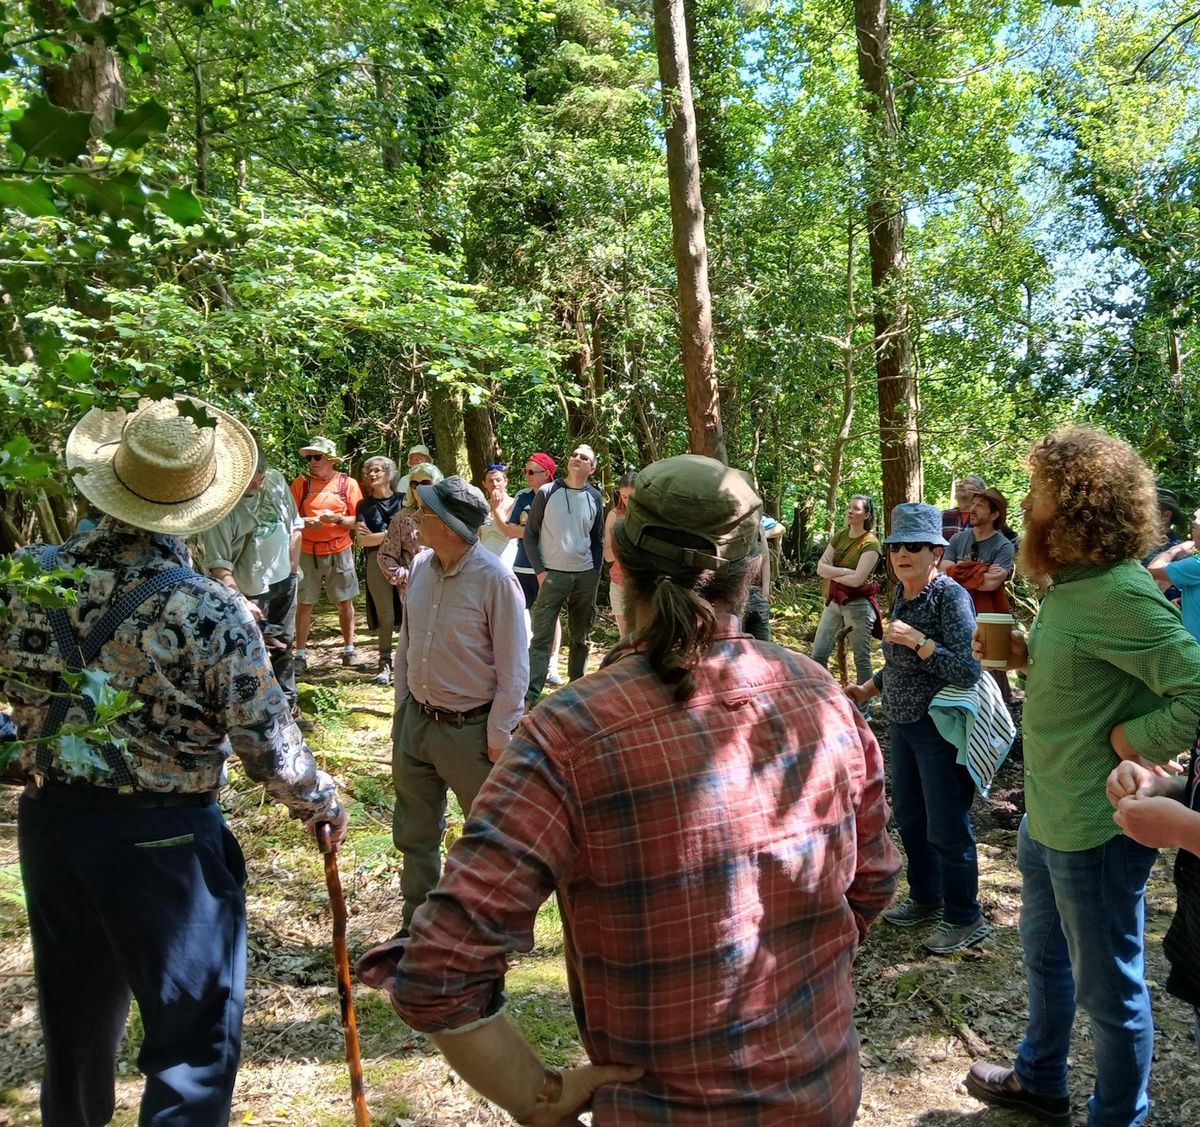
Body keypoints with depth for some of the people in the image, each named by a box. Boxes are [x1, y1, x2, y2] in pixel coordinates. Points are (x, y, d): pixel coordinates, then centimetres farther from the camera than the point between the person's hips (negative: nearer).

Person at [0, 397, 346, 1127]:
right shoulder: (210, 612, -22)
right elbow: (269, 748, -16)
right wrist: (321, 802, 2)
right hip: (165, 838, -6)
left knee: (76, 1018, 27)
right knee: (195, 1036, 10)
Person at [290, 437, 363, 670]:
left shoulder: (348, 484, -1)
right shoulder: (300, 483, 1)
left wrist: (337, 519, -18)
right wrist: (305, 522, -19)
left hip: (340, 552, 0)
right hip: (307, 553, 0)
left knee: (345, 602, 7)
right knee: (304, 604, 2)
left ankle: (348, 649, 20)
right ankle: (300, 653, 12)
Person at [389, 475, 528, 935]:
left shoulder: (495, 581, -20)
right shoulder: (420, 567, -1)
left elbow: (514, 669, -15)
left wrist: (499, 737, -13)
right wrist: (401, 705, 13)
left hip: (470, 729, -6)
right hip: (416, 720, 7)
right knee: (414, 831, 21)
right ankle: (417, 923, 42)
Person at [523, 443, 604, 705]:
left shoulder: (595, 498, 5)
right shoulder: (547, 493, -2)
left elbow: (598, 540, 13)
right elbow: (530, 534, -1)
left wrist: (596, 572, 6)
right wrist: (539, 571, -7)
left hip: (585, 576, 3)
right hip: (552, 575, -3)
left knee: (580, 637, 11)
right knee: (541, 637, -7)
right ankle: (530, 695, -8)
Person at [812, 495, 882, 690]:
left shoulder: (870, 543, -11)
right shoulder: (840, 535, 8)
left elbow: (857, 580, -21)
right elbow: (820, 567, 0)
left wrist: (831, 573, -6)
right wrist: (844, 571, -15)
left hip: (858, 605, -6)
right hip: (834, 602, 7)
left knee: (861, 659, 2)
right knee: (818, 656, 5)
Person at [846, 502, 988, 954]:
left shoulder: (951, 597, -18)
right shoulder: (902, 594, 6)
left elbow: (967, 671, -25)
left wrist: (917, 640, -29)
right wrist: (869, 688, 16)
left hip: (941, 728, -8)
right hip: (903, 724, 9)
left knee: (946, 826, 3)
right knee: (909, 816, 20)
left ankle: (965, 919, 22)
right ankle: (925, 898, 39)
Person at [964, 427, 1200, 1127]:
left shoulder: (1122, 593, -25)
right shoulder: (1068, 584, 4)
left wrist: (1124, 742, -22)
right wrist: (1028, 654, 0)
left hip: (1097, 826, -10)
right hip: (1046, 814, 10)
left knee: (1108, 987, 11)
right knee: (1045, 955, 27)